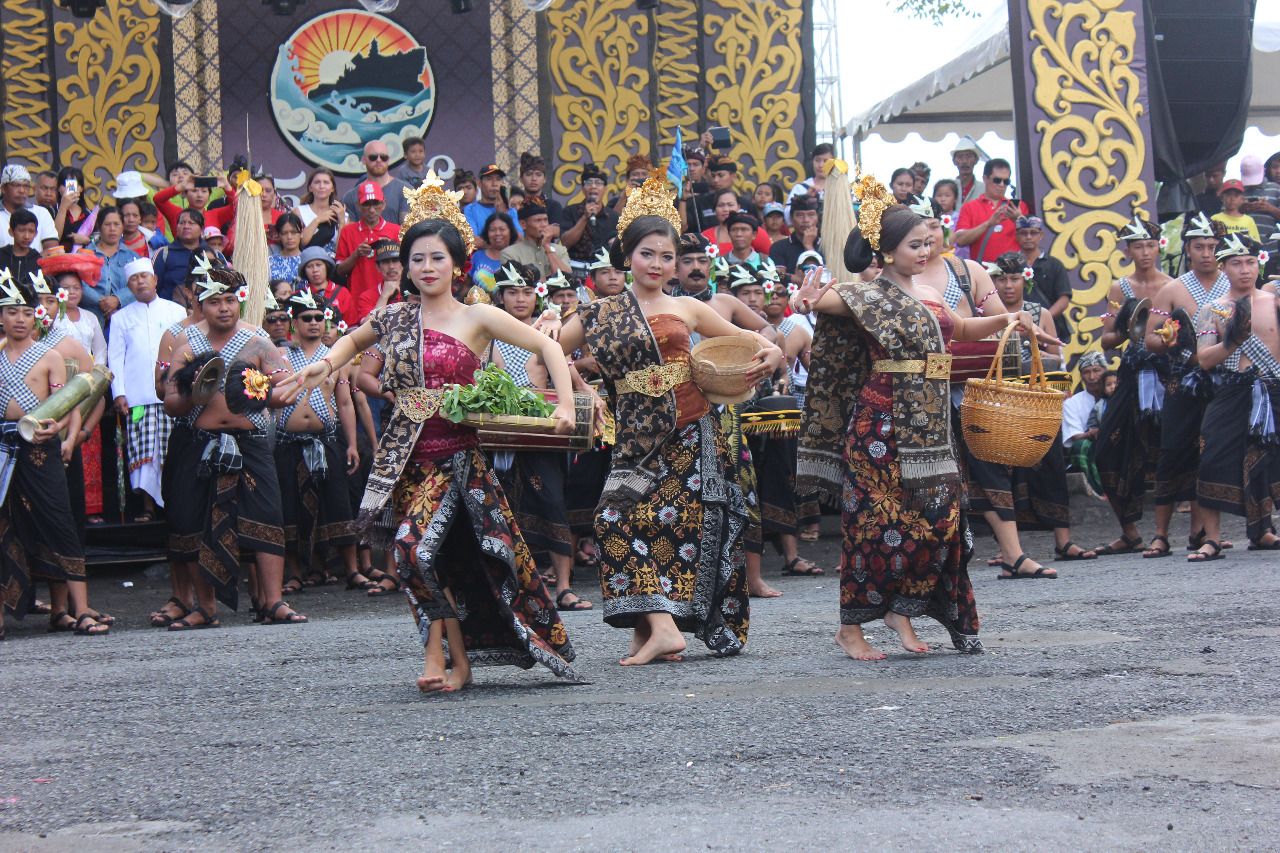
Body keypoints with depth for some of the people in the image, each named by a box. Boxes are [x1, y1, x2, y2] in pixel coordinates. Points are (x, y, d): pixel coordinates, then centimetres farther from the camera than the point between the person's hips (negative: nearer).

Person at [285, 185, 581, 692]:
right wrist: (326, 365, 11)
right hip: (406, 456, 4)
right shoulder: (393, 319, 11)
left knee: (418, 545, -20)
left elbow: (547, 347, 1)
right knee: (416, 552, -1)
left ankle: (439, 654, -7)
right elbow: (354, 340, 32)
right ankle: (457, 659, 9)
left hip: (457, 454, -4)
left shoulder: (478, 318, 0)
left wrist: (565, 407, -10)